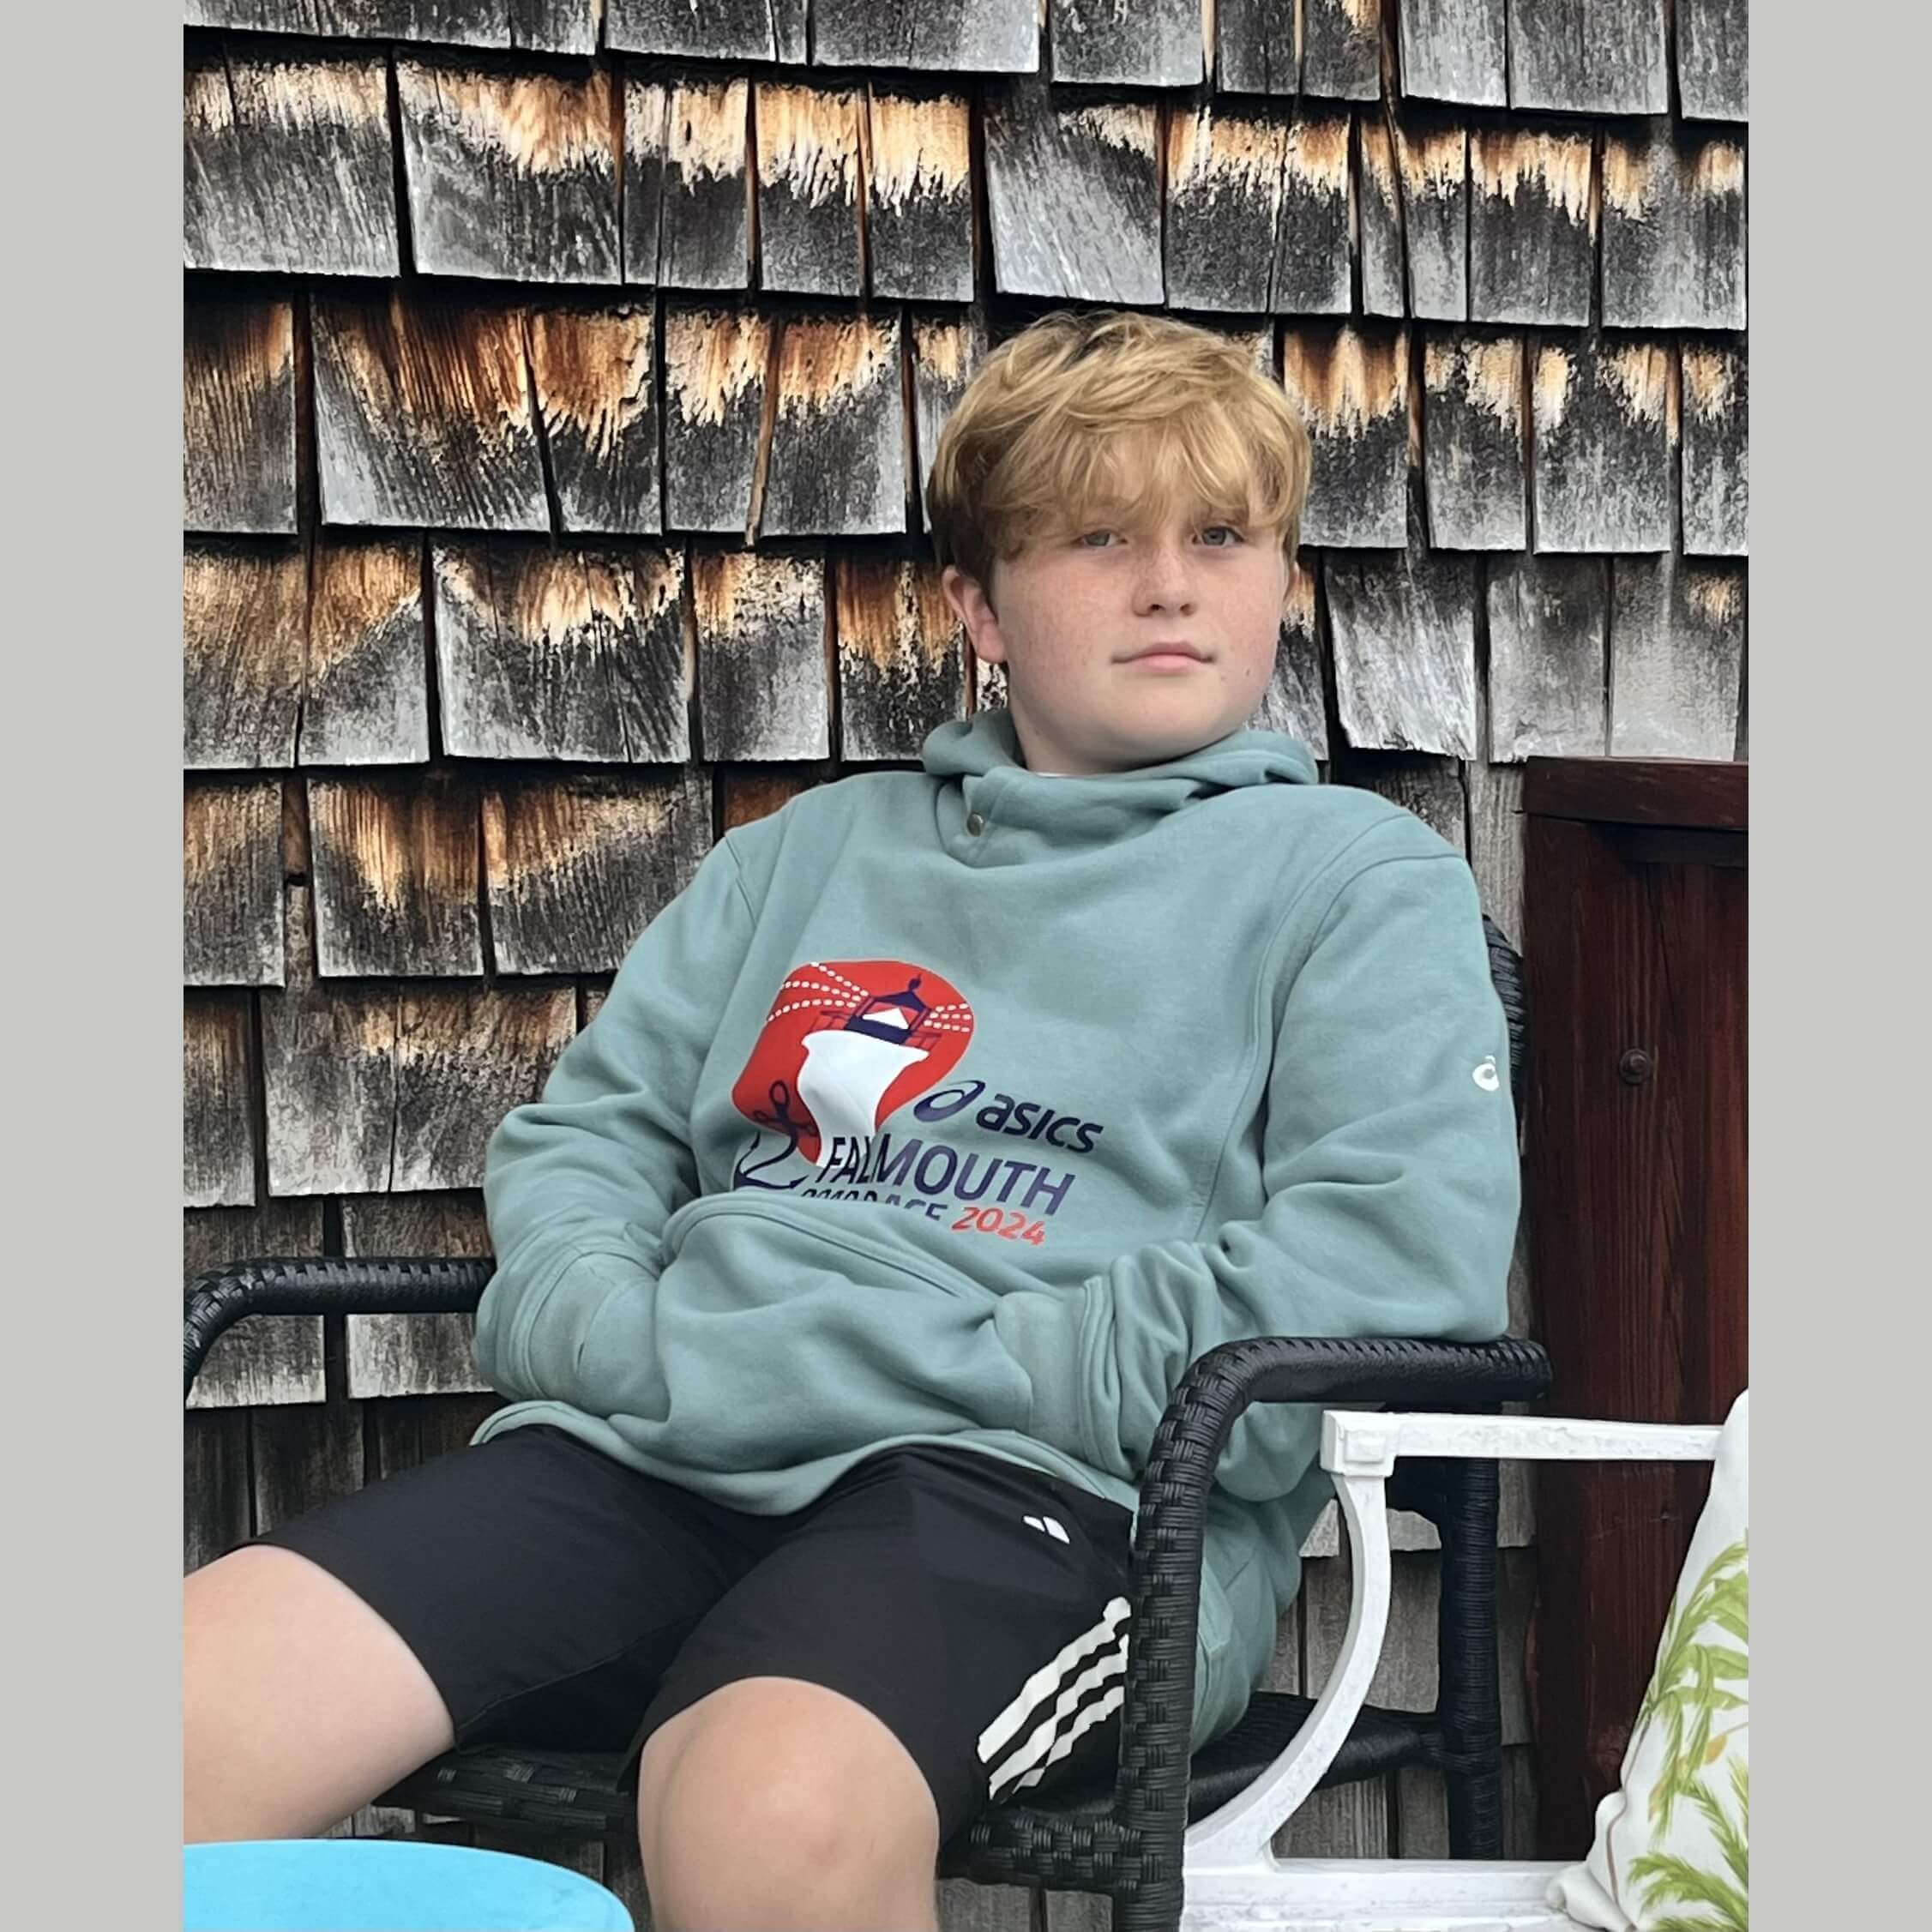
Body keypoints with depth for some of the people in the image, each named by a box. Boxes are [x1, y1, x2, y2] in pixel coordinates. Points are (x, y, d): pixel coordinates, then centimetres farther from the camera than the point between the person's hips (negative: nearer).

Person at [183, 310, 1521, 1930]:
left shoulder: (1360, 880, 12)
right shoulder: (813, 852, 28)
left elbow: (1399, 1270, -5)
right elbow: (584, 1132, 23)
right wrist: (608, 1333, -2)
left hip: (1042, 1490, -4)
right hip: (645, 1454, 4)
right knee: (183, 1726, -22)